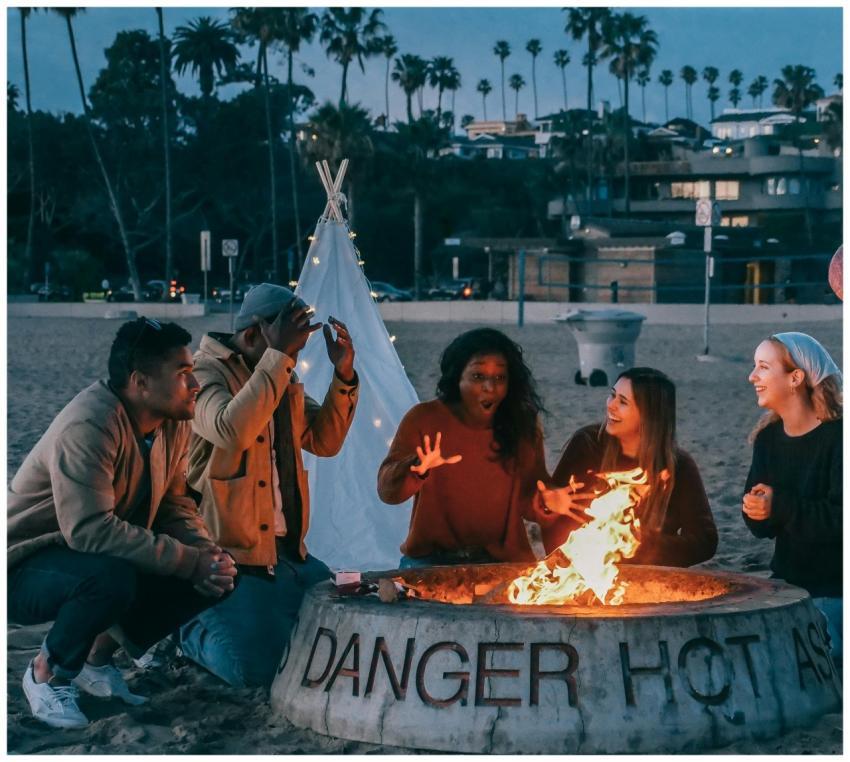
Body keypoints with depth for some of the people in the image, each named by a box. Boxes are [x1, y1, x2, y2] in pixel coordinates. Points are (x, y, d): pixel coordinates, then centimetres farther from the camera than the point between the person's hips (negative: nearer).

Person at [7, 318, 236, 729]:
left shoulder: (173, 425, -2)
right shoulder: (89, 425, -29)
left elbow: (174, 503, 6)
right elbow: (90, 530, -35)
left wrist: (206, 553, -16)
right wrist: (189, 561, -33)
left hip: (103, 560, 9)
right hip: (27, 569, -8)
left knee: (214, 577, -7)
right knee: (112, 578, -39)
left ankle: (97, 657, 9)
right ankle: (47, 672, -9)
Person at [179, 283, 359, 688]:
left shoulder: (281, 380, 15)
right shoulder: (204, 374, -12)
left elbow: (324, 440, 15)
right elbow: (232, 430, -32)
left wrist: (343, 375, 2)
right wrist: (278, 357, -30)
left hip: (286, 547, 9)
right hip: (231, 555, -9)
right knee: (258, 670, -20)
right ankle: (192, 631, 10)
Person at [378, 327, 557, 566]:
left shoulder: (523, 425, 2)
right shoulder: (424, 419, -4)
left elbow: (528, 502, 5)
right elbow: (387, 490, -11)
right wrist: (417, 470, -32)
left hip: (504, 562, 3)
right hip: (431, 562, -2)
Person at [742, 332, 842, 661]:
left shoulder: (837, 436, -15)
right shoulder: (769, 438, 7)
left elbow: (840, 518, -23)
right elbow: (762, 527, 8)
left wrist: (780, 507, -26)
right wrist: (755, 510, -15)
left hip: (832, 593, -7)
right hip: (786, 582, 7)